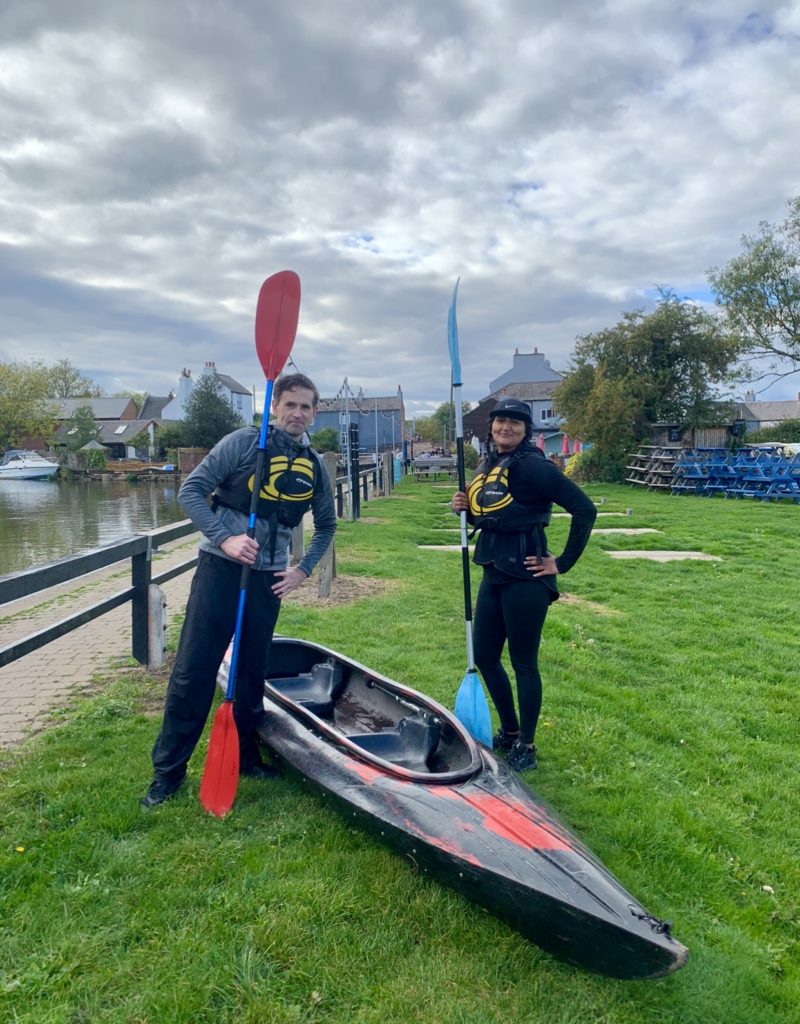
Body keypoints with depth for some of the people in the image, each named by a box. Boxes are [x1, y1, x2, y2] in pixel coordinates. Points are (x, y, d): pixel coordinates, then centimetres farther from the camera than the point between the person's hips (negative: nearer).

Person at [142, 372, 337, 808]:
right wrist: (225, 538, -20)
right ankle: (168, 770, 13)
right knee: (192, 670, 0)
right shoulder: (244, 442, -7)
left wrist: (303, 569, 8)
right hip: (221, 568, -4)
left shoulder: (315, 467, 7)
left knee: (252, 671, 13)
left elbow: (326, 524, 19)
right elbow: (191, 491, -9)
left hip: (268, 577, 4)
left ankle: (246, 756, 30)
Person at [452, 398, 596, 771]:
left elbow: (585, 509, -17)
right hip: (494, 573, 9)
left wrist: (563, 562, -12)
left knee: (523, 662, 4)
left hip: (524, 576, -9)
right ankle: (509, 732, 35)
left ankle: (525, 747, 22)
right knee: (484, 655, 16)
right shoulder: (488, 465, 10)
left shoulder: (533, 466, -14)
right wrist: (466, 509, -1)